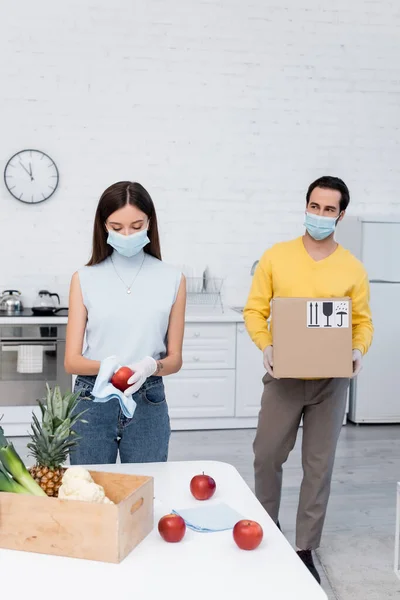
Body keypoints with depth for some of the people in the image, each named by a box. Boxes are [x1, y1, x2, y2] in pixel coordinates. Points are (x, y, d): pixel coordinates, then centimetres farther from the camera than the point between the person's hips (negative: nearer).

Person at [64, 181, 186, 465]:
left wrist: (150, 366, -19)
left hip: (148, 404, 0)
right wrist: (105, 366, -24)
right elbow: (72, 360, -4)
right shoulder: (84, 279, -2)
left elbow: (174, 358, 2)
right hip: (92, 402, 0)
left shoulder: (172, 279, -1)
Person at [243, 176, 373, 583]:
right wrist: (265, 346, -17)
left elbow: (363, 322, 5)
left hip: (330, 381, 0)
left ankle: (305, 548, 22)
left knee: (319, 465, 7)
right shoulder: (276, 257, -2)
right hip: (283, 376, 0)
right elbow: (254, 310, -1)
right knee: (267, 455, 8)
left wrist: (358, 350, -15)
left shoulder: (353, 269, -1)